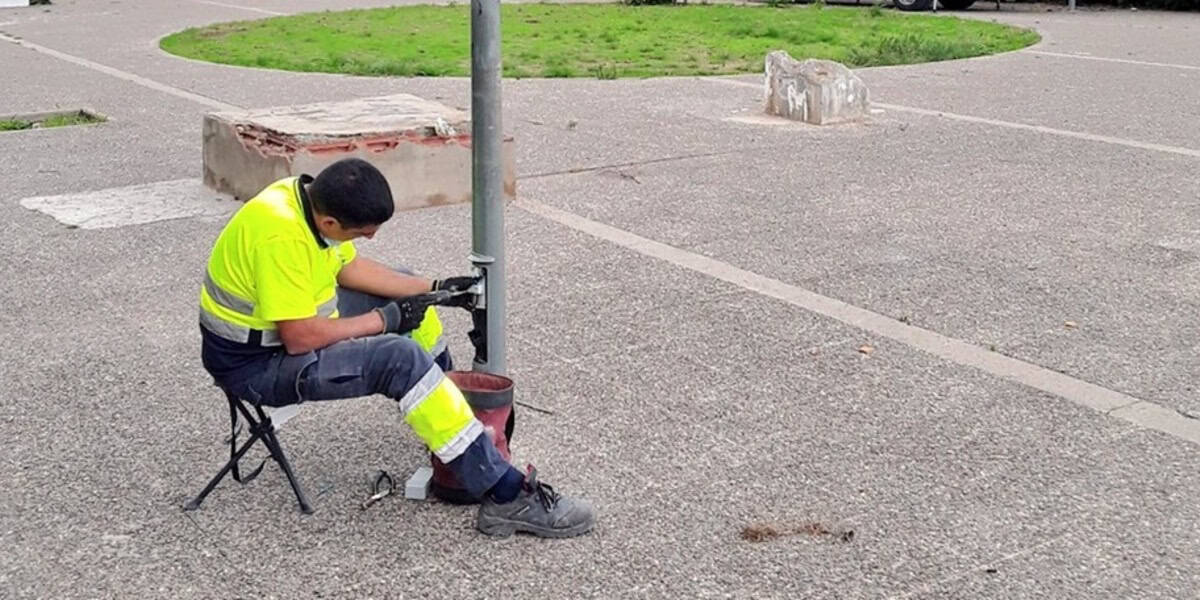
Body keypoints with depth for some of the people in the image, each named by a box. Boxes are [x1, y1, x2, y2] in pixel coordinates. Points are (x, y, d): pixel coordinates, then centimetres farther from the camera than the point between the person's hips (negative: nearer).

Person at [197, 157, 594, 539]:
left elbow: (349, 267, 10)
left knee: (409, 295, 17)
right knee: (402, 359, -27)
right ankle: (505, 497, -25)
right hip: (254, 364, -10)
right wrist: (382, 320, -18)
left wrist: (433, 288, 4)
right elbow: (300, 338, -30)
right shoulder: (281, 237, -33)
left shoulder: (310, 199, -5)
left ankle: (451, 413, 33)